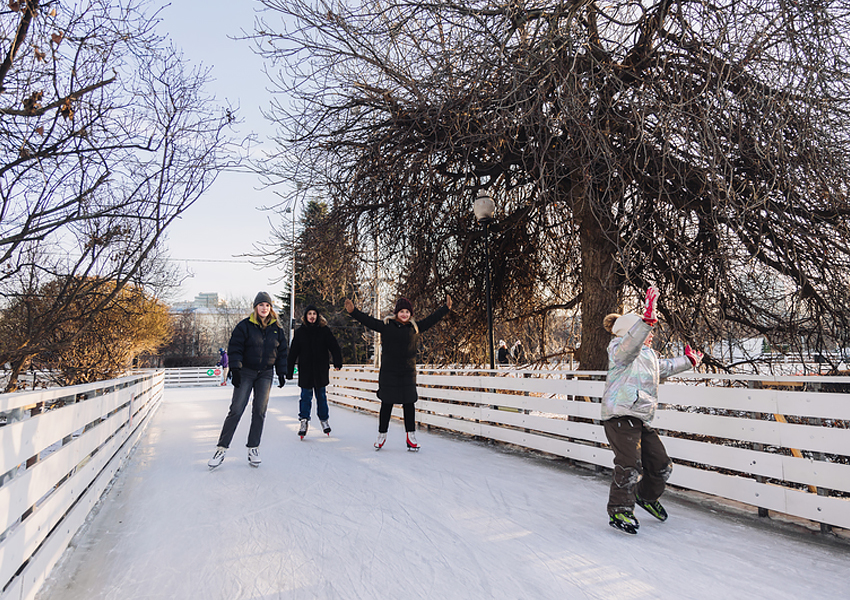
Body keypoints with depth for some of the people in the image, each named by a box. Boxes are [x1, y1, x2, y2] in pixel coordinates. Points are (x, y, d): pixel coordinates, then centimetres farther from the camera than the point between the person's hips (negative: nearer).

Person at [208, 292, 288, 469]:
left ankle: (253, 448, 11)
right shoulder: (244, 326, -7)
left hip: (266, 374, 3)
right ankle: (221, 448, 2)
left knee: (260, 411, 1)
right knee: (236, 409, -7)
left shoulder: (277, 329, 3)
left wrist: (282, 373, 5)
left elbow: (282, 352, 10)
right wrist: (235, 369, -17)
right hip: (245, 373, -2)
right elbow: (235, 348, -7)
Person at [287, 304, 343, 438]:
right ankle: (304, 421, 4)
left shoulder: (324, 330, 1)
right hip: (305, 370, 0)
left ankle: (324, 419, 25)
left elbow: (334, 346, -5)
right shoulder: (300, 332, 3)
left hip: (321, 370, 0)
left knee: (321, 395, 10)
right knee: (306, 395, -2)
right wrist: (289, 371, 1)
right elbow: (293, 353, 4)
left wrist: (337, 362, -17)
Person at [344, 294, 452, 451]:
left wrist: (446, 308, 14)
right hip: (389, 372, -2)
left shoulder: (415, 327, 8)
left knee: (408, 403, 2)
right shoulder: (387, 326, 2)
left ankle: (411, 436, 10)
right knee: (387, 403, 5)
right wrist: (353, 311, -9)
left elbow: (432, 319, 15)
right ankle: (382, 435, 19)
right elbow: (368, 321, -1)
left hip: (408, 372, 2)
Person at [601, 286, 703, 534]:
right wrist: (649, 318, -44)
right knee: (630, 465, -16)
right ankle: (619, 511, -1)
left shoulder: (648, 354, 22)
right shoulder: (619, 349, -9)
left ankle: (647, 497, 39)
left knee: (661, 465, 13)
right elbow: (631, 343, -33)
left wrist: (688, 361, 45)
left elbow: (664, 367, 40)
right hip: (620, 417, -9)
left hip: (641, 420, 9)